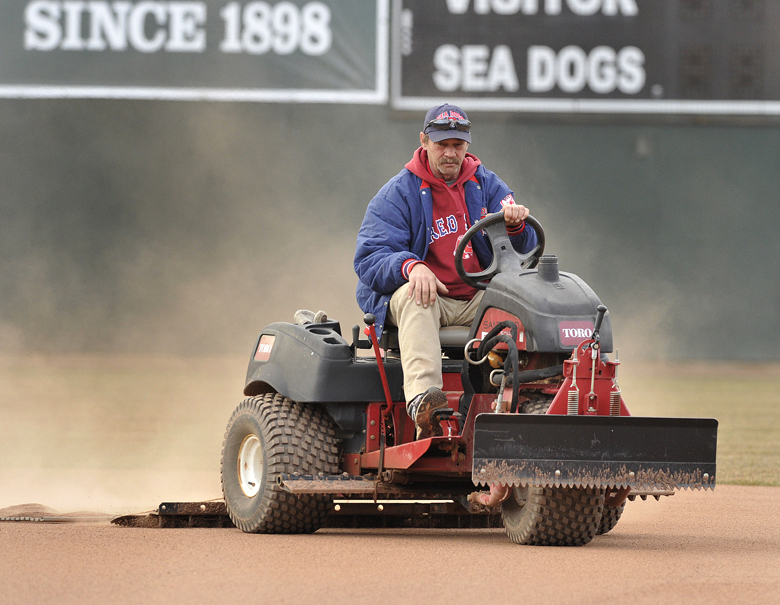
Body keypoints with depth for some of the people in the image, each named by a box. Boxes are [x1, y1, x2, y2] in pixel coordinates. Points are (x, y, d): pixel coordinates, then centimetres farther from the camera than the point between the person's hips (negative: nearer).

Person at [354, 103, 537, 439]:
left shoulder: (486, 185, 12)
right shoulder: (397, 194, 2)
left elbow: (523, 249, 5)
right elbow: (369, 260, -9)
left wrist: (515, 225, -20)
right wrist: (410, 266, -31)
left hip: (479, 300, 3)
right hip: (427, 298, -3)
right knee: (413, 296, -38)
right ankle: (421, 397, -58)